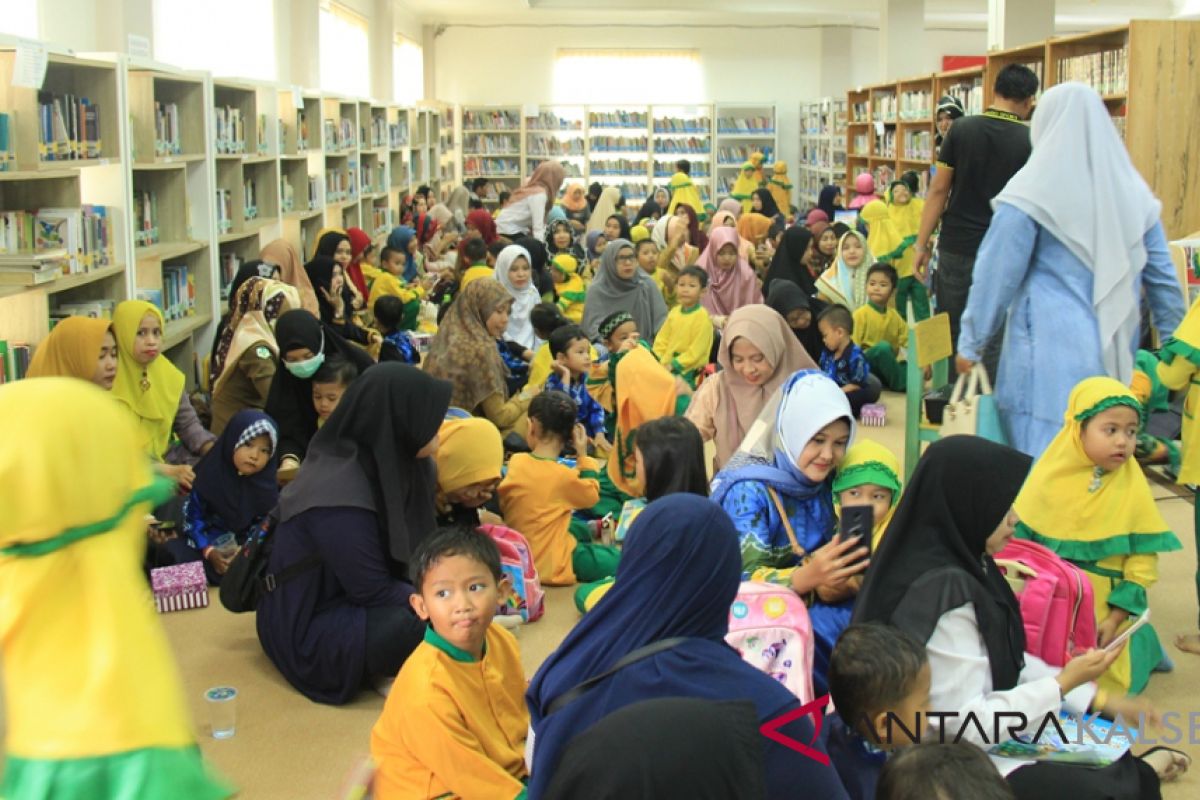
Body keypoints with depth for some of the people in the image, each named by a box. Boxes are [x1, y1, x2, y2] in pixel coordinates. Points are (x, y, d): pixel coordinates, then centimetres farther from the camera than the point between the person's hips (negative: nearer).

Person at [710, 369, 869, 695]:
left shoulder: (827, 486, 4)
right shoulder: (748, 492, -14)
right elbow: (745, 581, -19)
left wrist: (837, 582, -21)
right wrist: (806, 577, -39)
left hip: (813, 604, 6)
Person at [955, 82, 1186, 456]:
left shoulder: (1032, 194, -8)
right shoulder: (1134, 193, 6)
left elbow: (997, 277, -5)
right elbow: (1163, 278, 11)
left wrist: (971, 344, 5)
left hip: (1051, 356, -5)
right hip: (1114, 356, 6)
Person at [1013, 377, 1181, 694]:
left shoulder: (1131, 487, -9)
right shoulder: (1048, 475, -6)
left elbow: (1143, 561, -8)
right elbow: (1020, 537, 1)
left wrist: (1117, 618, -13)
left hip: (1102, 606, -2)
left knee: (1102, 680, -1)